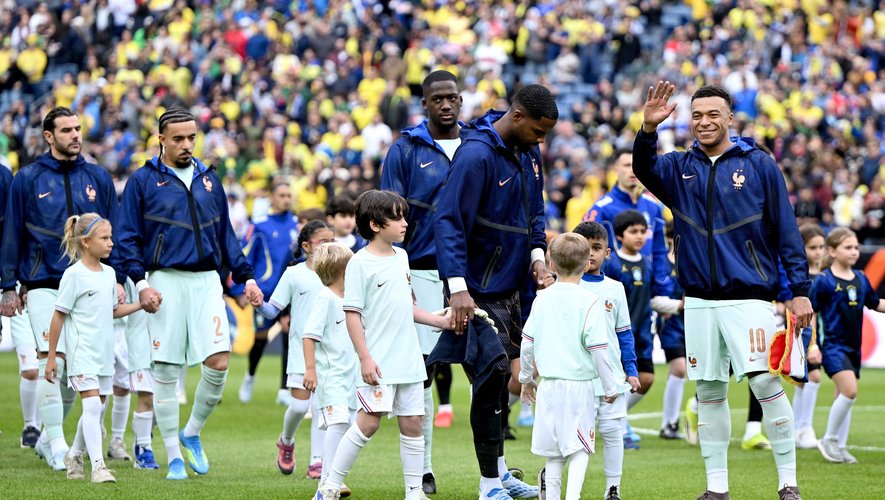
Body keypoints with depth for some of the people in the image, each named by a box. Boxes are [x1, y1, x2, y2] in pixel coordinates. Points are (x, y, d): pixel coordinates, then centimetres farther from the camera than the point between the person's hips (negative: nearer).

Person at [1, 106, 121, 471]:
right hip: (42, 286, -3)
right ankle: (56, 446, -6)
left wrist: (117, 280, 6)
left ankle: (48, 438, 21)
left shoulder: (98, 179, 8)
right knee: (52, 361, -12)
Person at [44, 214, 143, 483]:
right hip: (82, 352, -7)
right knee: (92, 405, -15)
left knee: (96, 409, 11)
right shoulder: (74, 275, -9)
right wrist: (51, 357, -7)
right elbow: (59, 316, -7)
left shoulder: (109, 273, 11)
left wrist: (142, 305, 9)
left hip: (104, 353, 7)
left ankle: (74, 455, 29)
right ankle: (98, 466, -17)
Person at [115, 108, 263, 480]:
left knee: (218, 363, -9)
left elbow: (225, 235, 21)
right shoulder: (143, 181, 2)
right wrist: (140, 283, -11)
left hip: (207, 280, 3)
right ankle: (174, 457, 9)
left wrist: (245, 277, 12)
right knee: (166, 370, 0)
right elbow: (127, 238, 0)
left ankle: (192, 433, 14)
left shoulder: (208, 180, 15)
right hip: (166, 281, -3)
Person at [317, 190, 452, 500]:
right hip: (378, 362, -7)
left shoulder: (401, 257, 13)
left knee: (411, 422, 6)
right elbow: (352, 313, -12)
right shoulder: (360, 263, -9)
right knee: (370, 420, -14)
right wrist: (364, 357, -18)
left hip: (408, 357, 7)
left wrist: (440, 321, 17)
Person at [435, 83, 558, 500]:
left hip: (511, 287, 8)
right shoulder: (476, 155, -20)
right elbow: (449, 220, -23)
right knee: (492, 380, -6)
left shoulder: (528, 152, 7)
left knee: (499, 378, 14)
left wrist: (536, 254, 1)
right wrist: (458, 288, -29)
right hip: (480, 293, -8)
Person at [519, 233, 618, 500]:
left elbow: (527, 343, 8)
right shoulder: (591, 302, -9)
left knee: (553, 452, 12)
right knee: (579, 448, 1)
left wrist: (526, 378, 22)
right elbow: (598, 349, -10)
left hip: (549, 385, 4)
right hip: (580, 385, -4)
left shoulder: (542, 299, 4)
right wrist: (610, 387, 0)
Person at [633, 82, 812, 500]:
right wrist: (648, 129, -32)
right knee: (709, 392, 6)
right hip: (699, 300, 4)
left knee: (766, 383, -11)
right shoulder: (680, 167, 9)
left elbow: (786, 230, 0)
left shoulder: (759, 165, 0)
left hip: (749, 296, -4)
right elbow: (645, 169, -12)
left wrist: (800, 291, -5)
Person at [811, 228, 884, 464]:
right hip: (833, 345, -7)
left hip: (853, 346, 7)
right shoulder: (824, 281, -9)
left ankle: (840, 447, 18)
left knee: (845, 396, 10)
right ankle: (829, 440, -5)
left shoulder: (860, 279, 8)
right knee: (849, 390, -20)